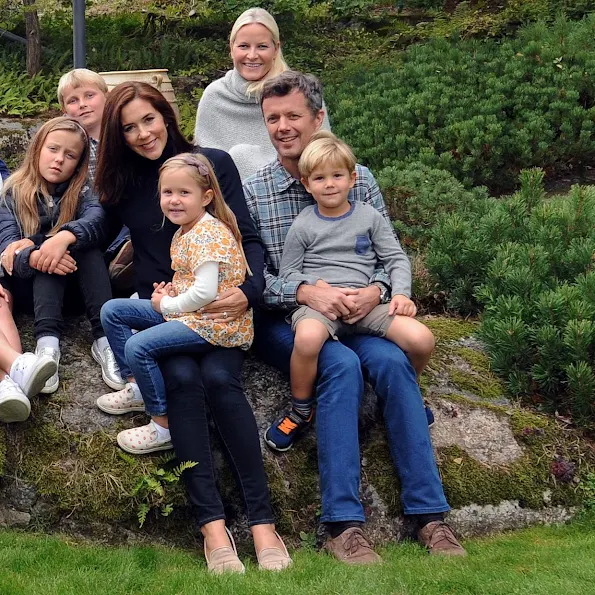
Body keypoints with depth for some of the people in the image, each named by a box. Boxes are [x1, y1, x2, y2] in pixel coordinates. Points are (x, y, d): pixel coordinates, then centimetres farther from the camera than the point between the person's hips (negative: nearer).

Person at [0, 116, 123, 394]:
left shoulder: (82, 190, -2)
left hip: (76, 280, 1)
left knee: (85, 243, -27)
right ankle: (47, 341, -46)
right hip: (33, 283, -1)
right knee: (49, 260, -29)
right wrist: (36, 257, -41)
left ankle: (105, 338, -39)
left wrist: (65, 237, -46)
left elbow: (97, 219, -25)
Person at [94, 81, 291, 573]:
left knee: (219, 378, -29)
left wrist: (248, 291, -18)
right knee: (182, 378, -29)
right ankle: (213, 527, -33)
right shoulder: (120, 183, 11)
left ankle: (264, 524, -30)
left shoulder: (214, 163, 4)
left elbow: (249, 239, -1)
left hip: (220, 305, -1)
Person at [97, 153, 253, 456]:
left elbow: (205, 292, -27)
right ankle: (136, 386, 16)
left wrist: (167, 305, -12)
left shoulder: (208, 234, -20)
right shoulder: (184, 231, 10)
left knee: (138, 347, -26)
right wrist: (170, 292, 2)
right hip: (184, 311, 11)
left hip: (216, 323, -11)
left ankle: (164, 426, -11)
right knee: (112, 310, 9)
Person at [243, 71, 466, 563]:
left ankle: (429, 513, -25)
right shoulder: (252, 192, 1)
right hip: (282, 320, -2)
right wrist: (305, 292, -21)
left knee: (391, 360, -28)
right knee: (342, 365, -32)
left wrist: (375, 290, -15)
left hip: (352, 314, 2)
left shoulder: (359, 180, 7)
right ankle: (343, 524, -32)